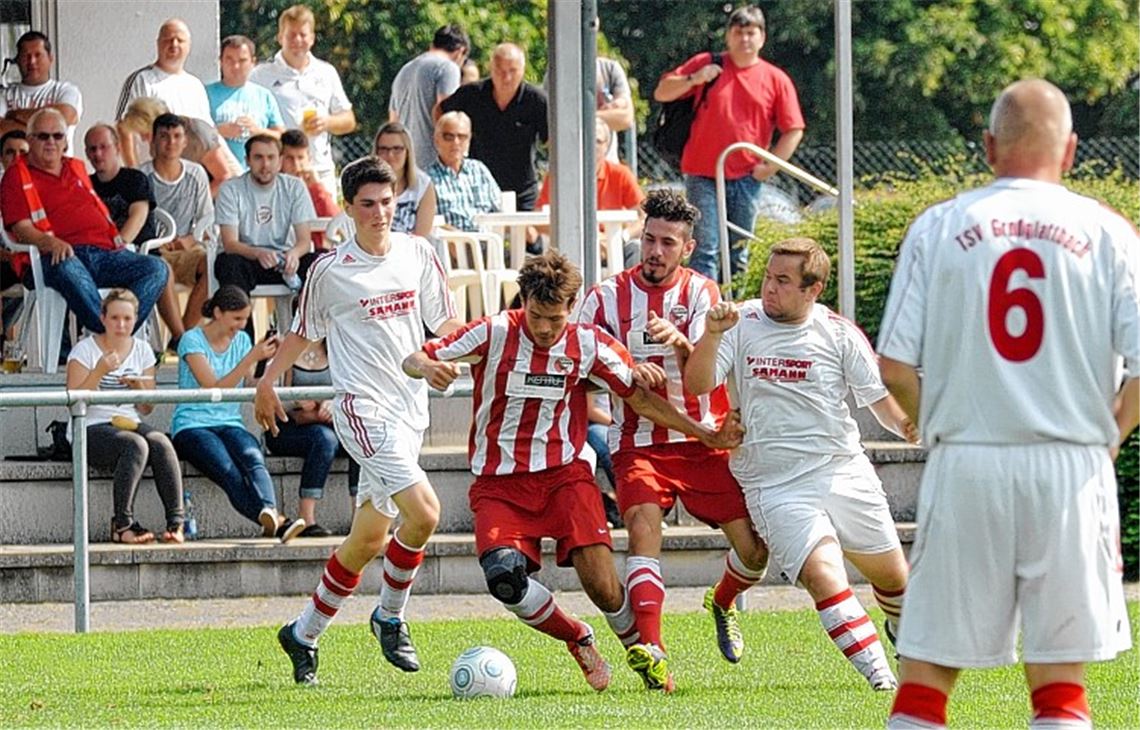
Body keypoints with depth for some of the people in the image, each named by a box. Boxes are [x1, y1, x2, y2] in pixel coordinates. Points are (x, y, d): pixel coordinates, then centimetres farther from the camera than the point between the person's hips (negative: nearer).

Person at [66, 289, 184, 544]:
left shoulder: (142, 351, 12)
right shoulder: (85, 349, -2)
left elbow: (147, 408, 12)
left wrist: (139, 387, -9)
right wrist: (99, 372, -21)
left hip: (129, 425, 4)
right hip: (90, 429, -4)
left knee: (161, 443, -29)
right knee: (136, 445, -34)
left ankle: (176, 522, -32)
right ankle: (122, 525, -28)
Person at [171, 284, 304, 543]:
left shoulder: (241, 340, 15)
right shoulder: (192, 340, -2)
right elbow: (215, 389, -12)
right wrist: (251, 359, -16)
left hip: (230, 424, 5)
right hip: (192, 425, -5)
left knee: (253, 459, -32)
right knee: (229, 471, -34)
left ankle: (269, 512, -58)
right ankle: (275, 522, -56)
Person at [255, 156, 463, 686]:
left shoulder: (418, 254, 6)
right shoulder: (331, 270, -3)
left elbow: (445, 324, 12)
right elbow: (303, 332, 11)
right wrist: (267, 381, 9)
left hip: (410, 406, 5)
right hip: (362, 408, -5)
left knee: (368, 539, 7)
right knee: (423, 512, -21)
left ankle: (304, 634, 22)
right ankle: (390, 617, 0)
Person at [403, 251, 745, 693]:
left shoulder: (587, 345, -1)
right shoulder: (494, 334, -7)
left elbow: (640, 398, 9)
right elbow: (412, 361, -6)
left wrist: (706, 435, 5)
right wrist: (429, 367, -31)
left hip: (564, 474, 0)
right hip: (499, 485, 0)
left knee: (601, 583, -16)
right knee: (503, 575, -26)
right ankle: (578, 641, 2)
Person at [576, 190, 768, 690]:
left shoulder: (701, 293, 1)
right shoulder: (608, 296, 2)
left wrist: (678, 342, -34)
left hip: (702, 440, 1)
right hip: (638, 441, -1)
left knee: (755, 547, -2)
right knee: (644, 526, -27)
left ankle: (722, 602, 32)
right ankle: (648, 649, -34)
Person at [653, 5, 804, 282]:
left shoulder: (776, 80, 5)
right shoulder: (706, 64, 5)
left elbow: (793, 131, 6)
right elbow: (661, 93, 6)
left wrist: (769, 166, -4)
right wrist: (694, 79, -11)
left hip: (746, 178, 2)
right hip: (703, 175, -2)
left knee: (738, 253, 9)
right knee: (706, 249, -10)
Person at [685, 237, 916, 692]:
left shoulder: (838, 333, 0)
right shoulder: (741, 325, -2)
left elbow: (879, 397, 3)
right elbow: (697, 385, -9)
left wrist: (905, 424, -18)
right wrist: (711, 334, -25)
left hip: (844, 471, 2)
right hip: (775, 486, -2)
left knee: (891, 575, 15)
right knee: (823, 574, -23)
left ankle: (905, 633, 47)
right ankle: (877, 673, -23)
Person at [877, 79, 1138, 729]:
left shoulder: (938, 228, 3)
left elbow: (895, 367, -2)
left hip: (967, 467, 0)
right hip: (1072, 471, 0)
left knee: (927, 669, 5)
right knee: (1060, 676, 5)